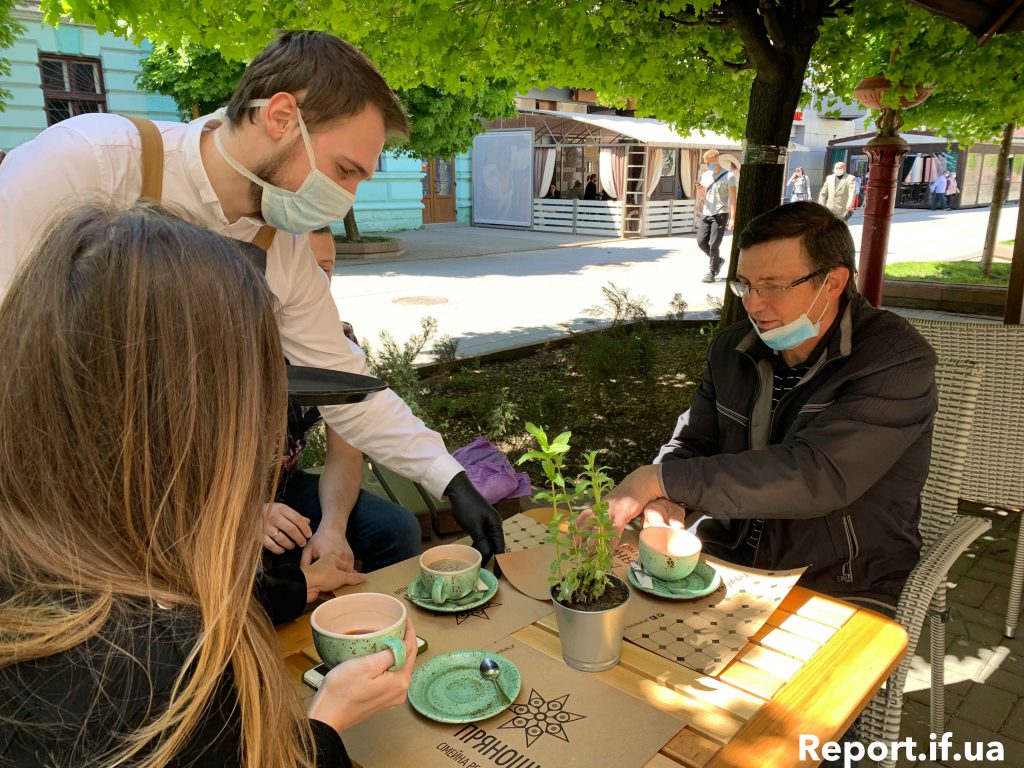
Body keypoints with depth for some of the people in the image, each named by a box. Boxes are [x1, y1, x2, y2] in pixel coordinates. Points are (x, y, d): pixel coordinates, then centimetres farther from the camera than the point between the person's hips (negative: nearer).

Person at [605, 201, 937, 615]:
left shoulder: (898, 361, -17)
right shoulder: (732, 348, 4)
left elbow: (815, 476, -29)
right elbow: (691, 444, 9)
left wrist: (660, 480, -29)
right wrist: (665, 500, -16)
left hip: (842, 592, -4)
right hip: (724, 559, 5)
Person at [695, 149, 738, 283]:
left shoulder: (729, 176, -5)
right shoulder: (705, 175, 12)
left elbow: (733, 199, -7)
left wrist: (732, 219, -15)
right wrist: (700, 191, -5)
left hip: (720, 215, -6)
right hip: (706, 214, 6)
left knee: (713, 245, -8)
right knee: (701, 242, 0)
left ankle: (711, 273, 3)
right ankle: (718, 260, 25)